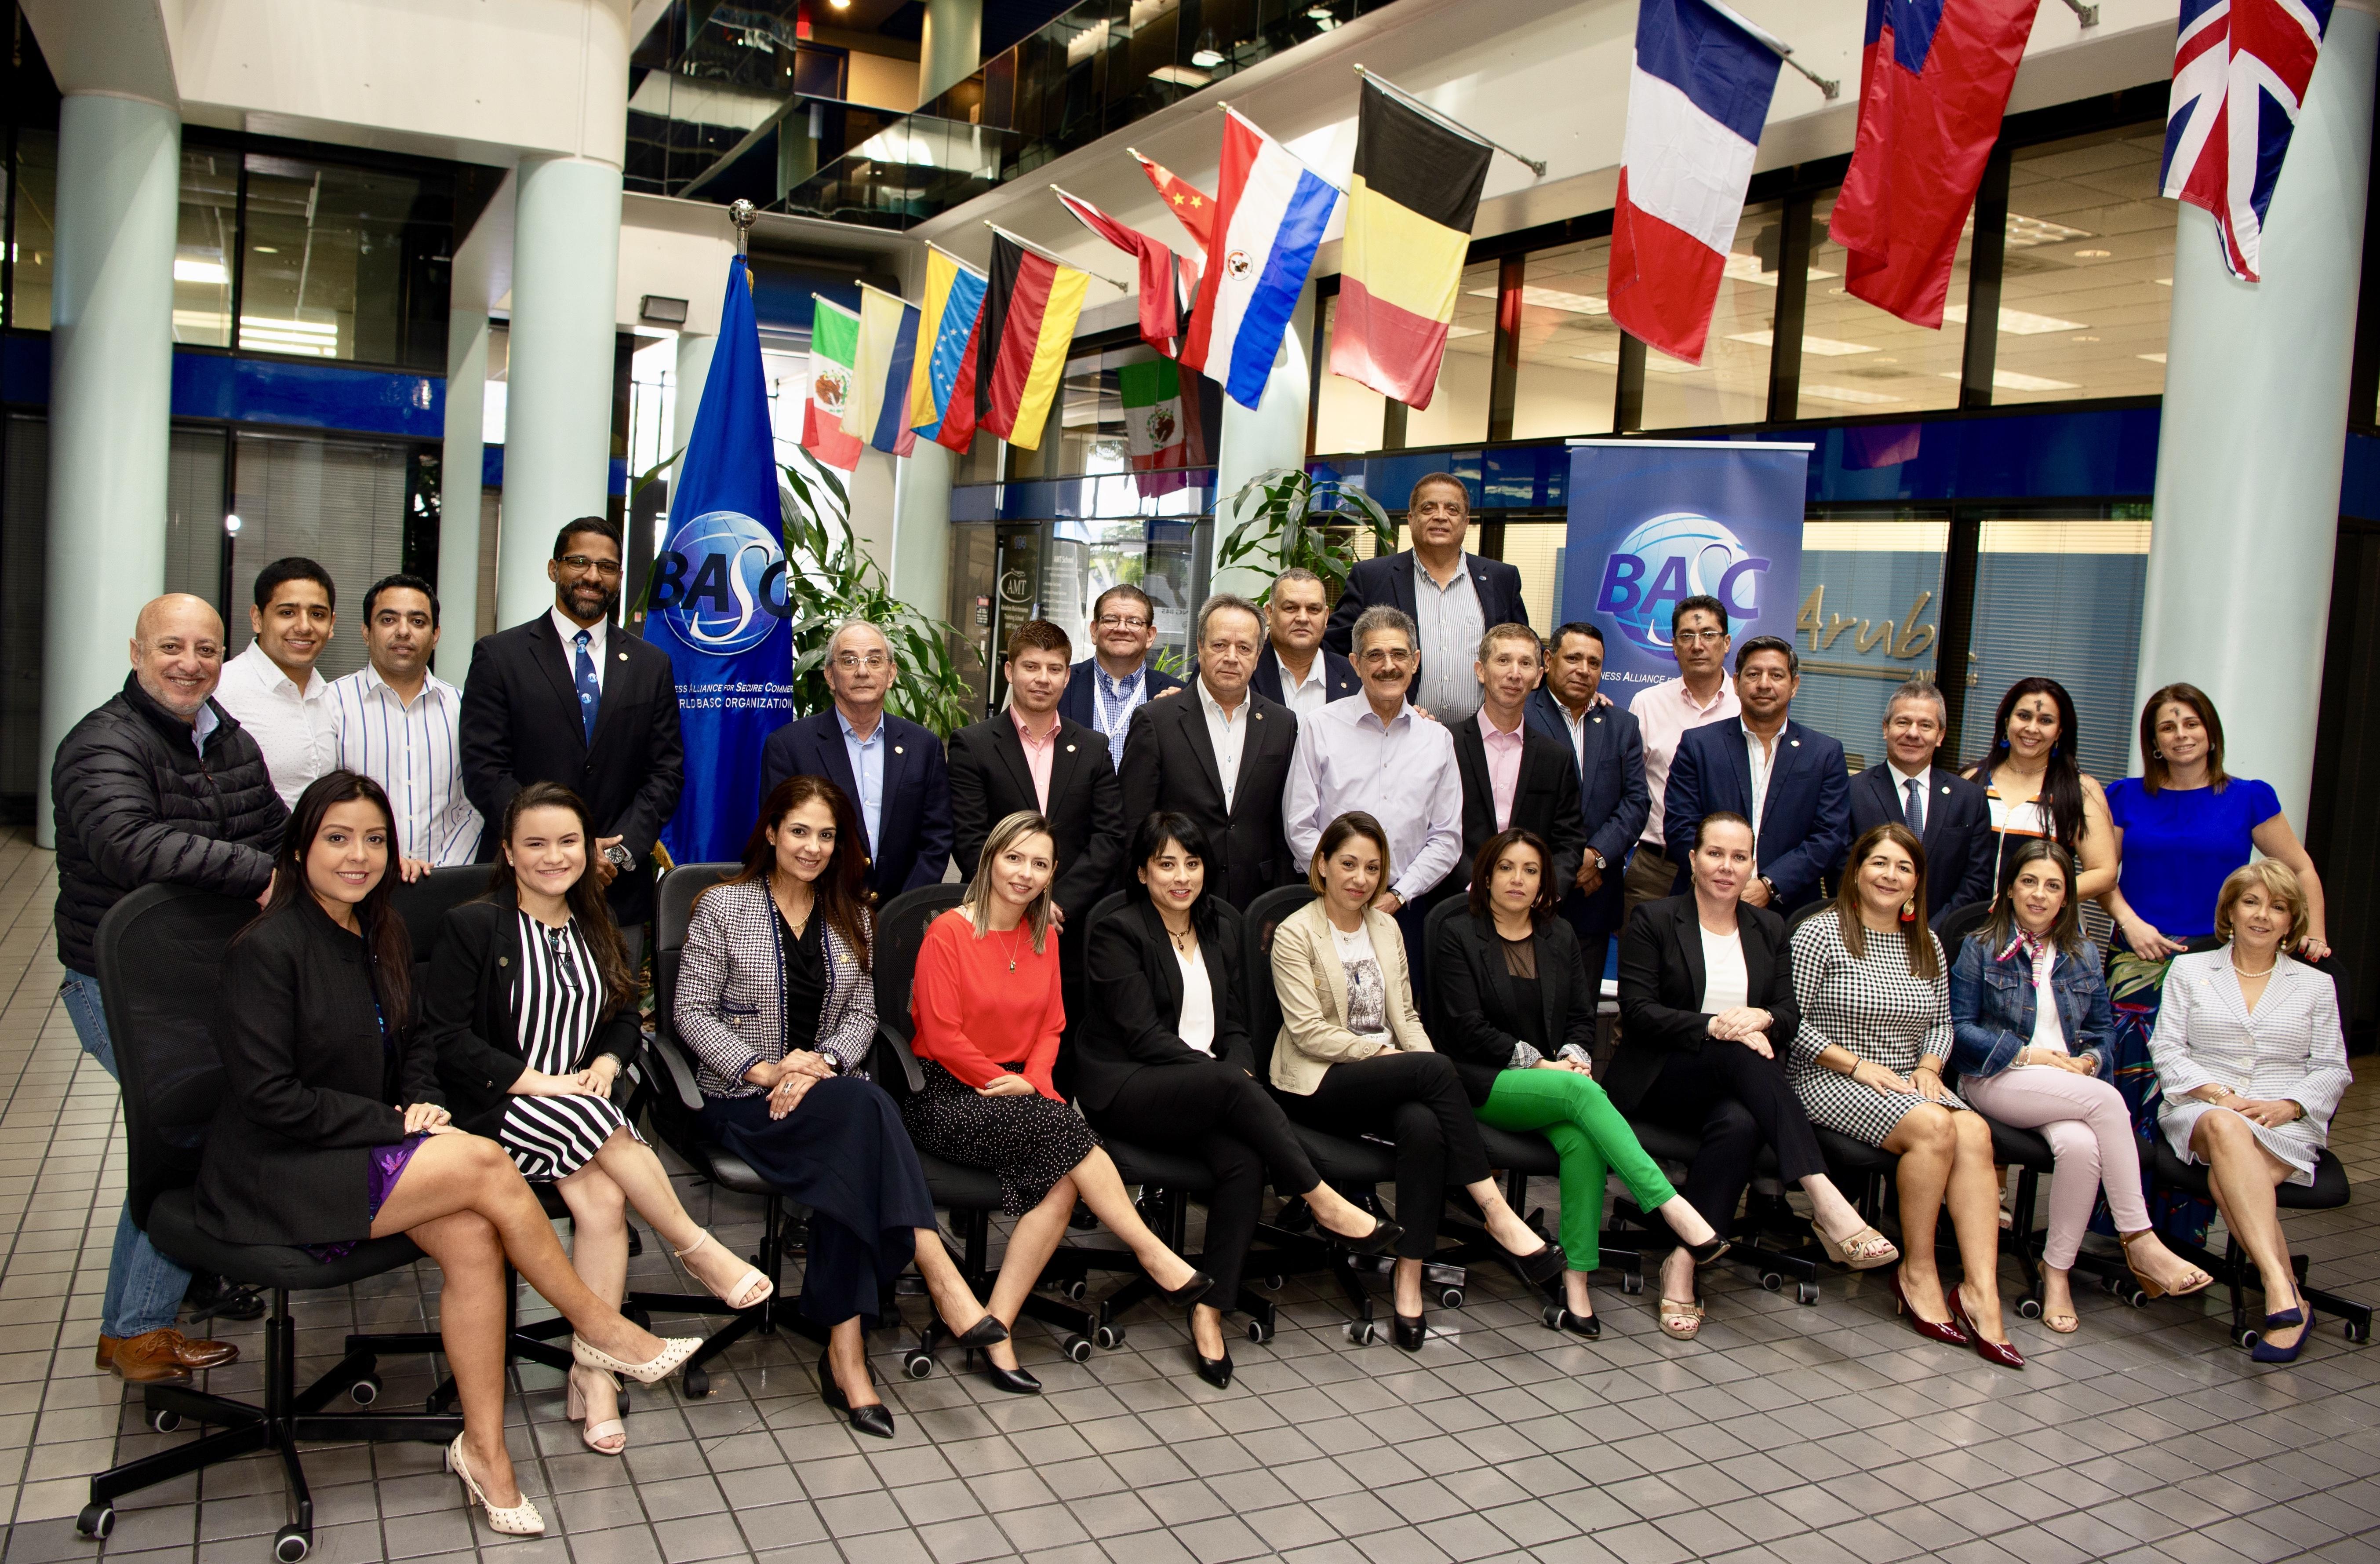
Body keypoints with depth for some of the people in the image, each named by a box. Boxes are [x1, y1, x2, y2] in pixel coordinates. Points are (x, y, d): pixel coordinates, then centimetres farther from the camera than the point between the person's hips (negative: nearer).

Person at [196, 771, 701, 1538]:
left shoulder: (382, 935, 10)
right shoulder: (266, 949, -14)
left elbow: (411, 1046, 20)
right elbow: (271, 1099, -18)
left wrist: (423, 1104, -1)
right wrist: (395, 1123, -16)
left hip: (363, 1154, 7)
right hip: (274, 1180, -7)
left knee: (474, 1237, -21)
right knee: (484, 1163, -24)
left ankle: (484, 1448, -12)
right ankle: (600, 1329, -9)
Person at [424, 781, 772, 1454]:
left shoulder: (596, 930, 16)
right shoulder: (471, 926, -2)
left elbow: (625, 1019, 20)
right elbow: (443, 1038, -8)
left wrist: (606, 1063, -4)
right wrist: (538, 1081, -16)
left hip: (578, 1100, 4)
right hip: (494, 1110, -4)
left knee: (603, 1197, -27)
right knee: (599, 1126, -34)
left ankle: (594, 1371, -21)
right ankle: (700, 1252, -18)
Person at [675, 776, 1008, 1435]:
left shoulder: (851, 917, 15)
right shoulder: (723, 906, 2)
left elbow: (862, 1013, 9)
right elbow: (692, 1012, -3)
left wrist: (823, 1063, -12)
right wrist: (764, 1070, -16)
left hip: (832, 1091, 4)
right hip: (745, 1101, -4)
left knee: (848, 1158, -35)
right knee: (863, 1105, -36)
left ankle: (846, 1352, -36)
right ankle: (941, 1278, -41)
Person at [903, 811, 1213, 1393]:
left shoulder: (1044, 936, 12)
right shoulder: (949, 932, -7)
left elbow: (1051, 1027, 13)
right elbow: (941, 1035, -10)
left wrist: (1032, 1081, -6)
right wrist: (1004, 1082, -9)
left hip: (1019, 1094, 6)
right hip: (947, 1097, -5)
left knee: (1062, 1180, -25)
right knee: (1063, 1130, -29)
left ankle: (996, 1329, -20)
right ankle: (1155, 1257, -19)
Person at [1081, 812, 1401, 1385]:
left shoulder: (1222, 923, 14)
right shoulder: (1117, 933, -4)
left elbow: (1235, 1024, 14)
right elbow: (1144, 1036, -11)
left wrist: (1239, 1070, -9)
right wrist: (1230, 1079, -18)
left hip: (1209, 1087, 5)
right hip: (1126, 1090, -5)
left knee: (1245, 1160, -28)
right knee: (1231, 1086, -34)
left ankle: (1209, 1313, -24)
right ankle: (1325, 1203, -22)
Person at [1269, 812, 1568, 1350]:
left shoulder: (1387, 928, 17)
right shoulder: (1295, 933, -3)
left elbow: (1405, 1016, 15)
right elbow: (1308, 1031, -10)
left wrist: (1424, 1060, -5)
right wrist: (1380, 1052, -16)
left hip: (1390, 1079, 5)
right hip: (1319, 1085, -5)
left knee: (1424, 1125, -32)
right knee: (1436, 1067, -31)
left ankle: (1409, 1282, -28)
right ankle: (1496, 1213, -26)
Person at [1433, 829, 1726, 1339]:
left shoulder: (1559, 935, 20)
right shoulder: (1458, 934, 4)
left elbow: (1583, 1015, 14)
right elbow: (1468, 1028, -6)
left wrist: (1574, 1058, -8)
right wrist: (1537, 1063, -14)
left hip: (1555, 1076, 4)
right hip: (1486, 1086, -4)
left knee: (1581, 1139, -32)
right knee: (1582, 1092, -34)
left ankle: (1577, 1280, -30)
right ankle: (1676, 1212, -40)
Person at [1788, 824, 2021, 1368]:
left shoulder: (1927, 946, 16)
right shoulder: (1821, 934, -3)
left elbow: (1941, 1023, 19)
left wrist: (1929, 1066, -2)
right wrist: (1858, 1065, -15)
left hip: (1908, 1083, 6)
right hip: (1829, 1080, -5)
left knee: (1975, 1133, -25)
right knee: (1934, 1126, -30)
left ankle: (1981, 1292, -29)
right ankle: (1917, 1274, -15)